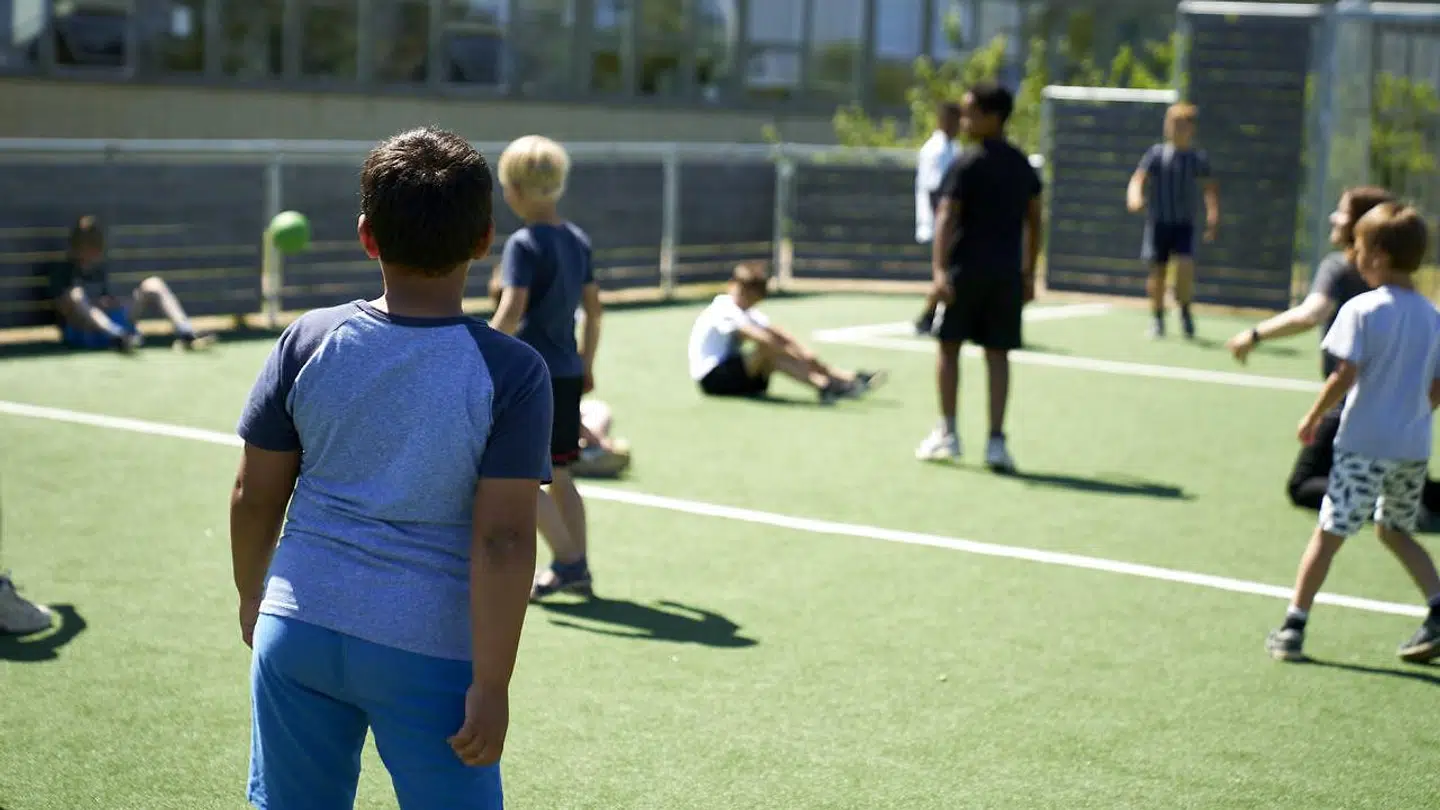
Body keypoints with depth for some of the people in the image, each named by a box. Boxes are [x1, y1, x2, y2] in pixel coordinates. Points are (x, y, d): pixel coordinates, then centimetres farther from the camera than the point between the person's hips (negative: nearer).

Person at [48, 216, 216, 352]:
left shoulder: (99, 269, 22)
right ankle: (117, 337, -60)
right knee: (76, 294, -38)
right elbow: (63, 306, -9)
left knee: (153, 284, -2)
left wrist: (114, 303, 1)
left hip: (113, 321, 6)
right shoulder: (62, 270, 2)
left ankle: (186, 334, -24)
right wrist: (96, 305, -17)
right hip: (80, 330, -6)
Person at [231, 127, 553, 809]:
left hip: (299, 628, 3)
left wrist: (252, 597, 22)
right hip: (428, 651, -3)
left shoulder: (308, 342, -2)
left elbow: (255, 496, 5)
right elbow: (502, 542, -16)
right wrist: (491, 685, -11)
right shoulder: (512, 374, -11)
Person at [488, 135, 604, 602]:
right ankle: (578, 570, 16)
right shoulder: (578, 240, 8)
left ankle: (567, 561, 0)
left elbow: (511, 312, -23)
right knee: (558, 475, 14)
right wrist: (586, 365, 22)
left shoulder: (523, 245, -14)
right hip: (569, 374, 8)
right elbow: (594, 309, 13)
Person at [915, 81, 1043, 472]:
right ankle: (996, 441, -1)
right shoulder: (1023, 165, 10)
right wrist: (1029, 274, 19)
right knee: (998, 355, 5)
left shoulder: (965, 165, -8)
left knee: (949, 347, 10)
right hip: (1007, 273, 4)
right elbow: (1034, 222, 14)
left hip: (965, 268, -4)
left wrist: (939, 269, -23)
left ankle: (947, 433, 11)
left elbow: (946, 219, -17)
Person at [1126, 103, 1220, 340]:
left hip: (1184, 224, 0)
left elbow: (1210, 188, 8)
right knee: (1157, 270, 1)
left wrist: (1213, 215, -7)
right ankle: (1158, 318, 16)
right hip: (1158, 221, 0)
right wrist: (1135, 197, -29)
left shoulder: (1199, 158, 5)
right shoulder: (1156, 154, 1)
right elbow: (1139, 178, -8)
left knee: (1186, 266, -17)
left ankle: (1185, 311, 6)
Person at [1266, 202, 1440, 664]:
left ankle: (1294, 627, 4)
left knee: (1329, 534, 1)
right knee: (1396, 531, 22)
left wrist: (1313, 416, -7)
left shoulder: (1362, 310, -12)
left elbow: (1345, 374, -19)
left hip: (1364, 445, -5)